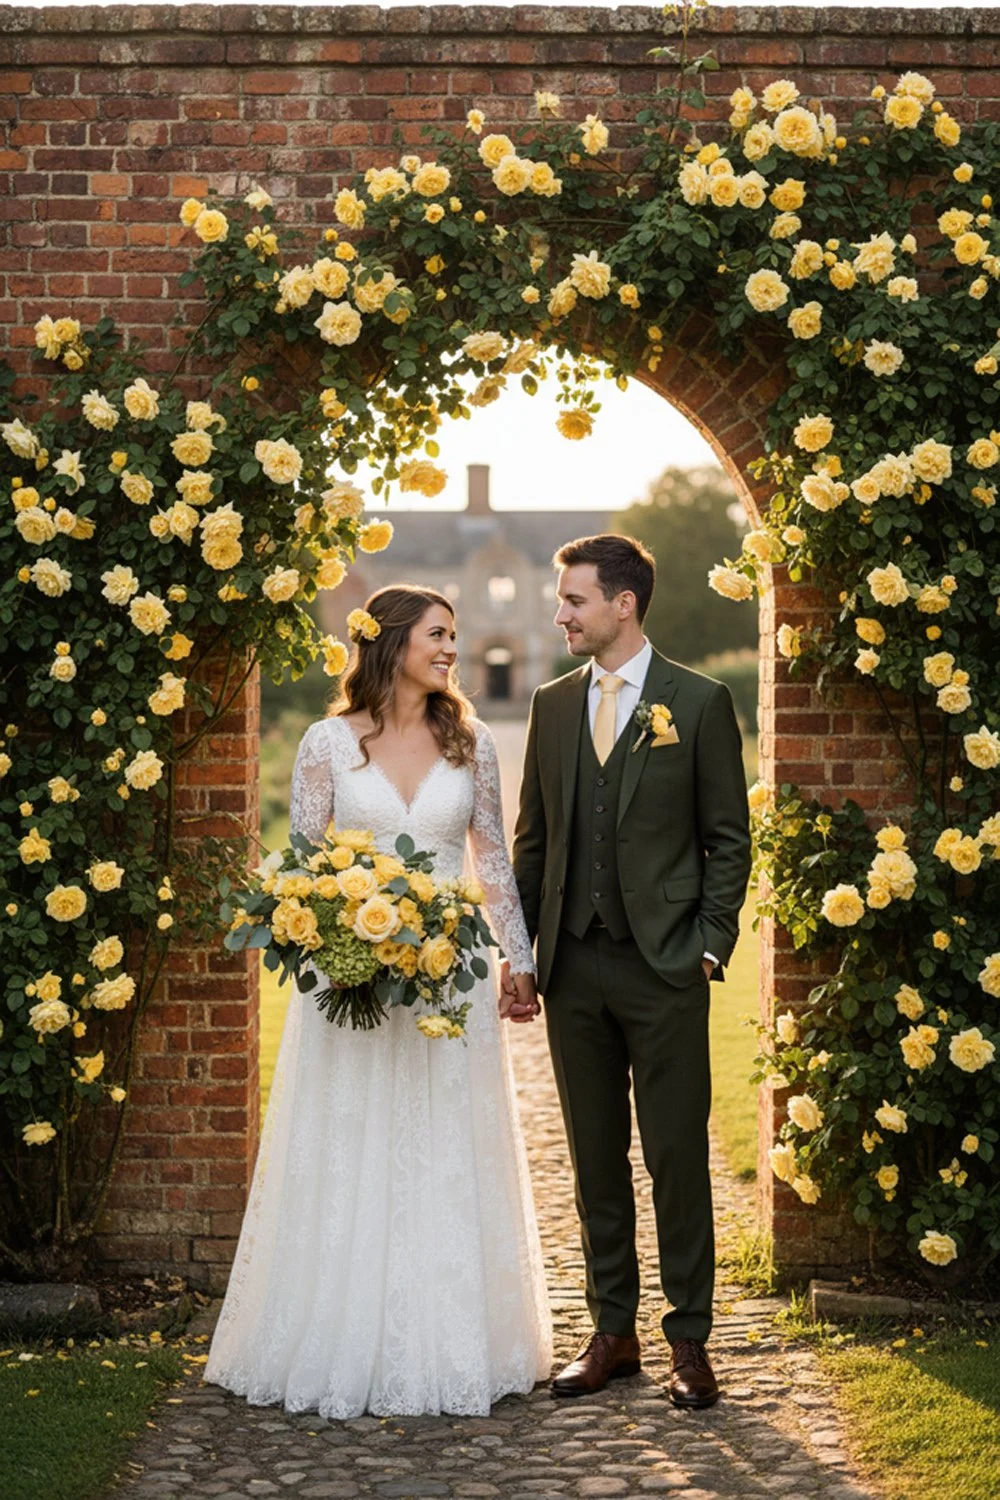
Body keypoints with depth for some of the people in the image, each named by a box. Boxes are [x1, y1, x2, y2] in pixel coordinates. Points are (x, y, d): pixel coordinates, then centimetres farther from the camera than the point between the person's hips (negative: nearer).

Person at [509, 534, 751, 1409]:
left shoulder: (699, 704, -2)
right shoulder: (552, 706, 11)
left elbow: (729, 838, -1)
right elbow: (533, 838, 14)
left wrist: (710, 947, -8)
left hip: (664, 969, -4)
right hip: (574, 967, 4)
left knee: (678, 1158, 0)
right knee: (596, 1159, 10)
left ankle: (690, 1339, 11)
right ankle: (613, 1333, 19)